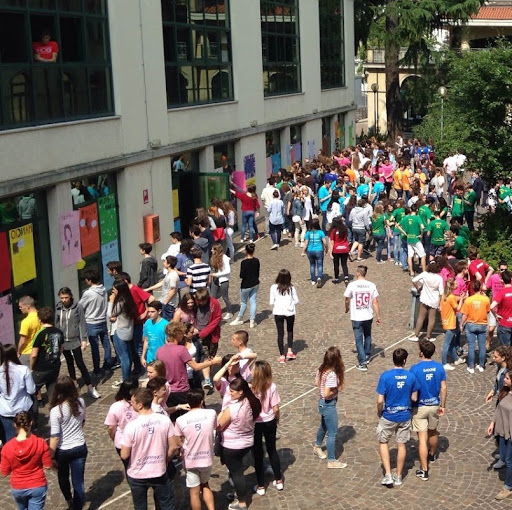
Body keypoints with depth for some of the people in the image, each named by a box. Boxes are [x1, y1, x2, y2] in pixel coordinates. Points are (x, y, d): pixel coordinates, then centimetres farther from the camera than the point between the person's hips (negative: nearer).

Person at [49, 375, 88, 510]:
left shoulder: (56, 411, -26)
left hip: (63, 451, -2)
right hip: (80, 447, 2)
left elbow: (55, 438, -21)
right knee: (78, 482, 10)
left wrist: (50, 457, -9)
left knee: (63, 477, 28)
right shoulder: (81, 402, -12)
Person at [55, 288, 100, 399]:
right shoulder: (58, 308, 0)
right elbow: (56, 324, 6)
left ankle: (90, 387, -2)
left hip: (75, 340, -3)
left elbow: (82, 324, -6)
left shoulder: (77, 307, -9)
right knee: (69, 363, 16)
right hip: (63, 341, 3)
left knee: (80, 363, -6)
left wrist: (84, 339, -10)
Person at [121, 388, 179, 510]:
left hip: (137, 475, -1)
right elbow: (174, 447, -7)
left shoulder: (131, 426, -22)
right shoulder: (165, 420, -14)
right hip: (159, 473, 1)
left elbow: (124, 455, -16)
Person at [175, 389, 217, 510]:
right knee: (205, 485, 26)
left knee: (194, 492, 11)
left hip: (190, 461, -2)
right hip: (207, 458, 2)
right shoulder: (211, 414, -11)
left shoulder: (180, 420, -16)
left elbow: (181, 442, -6)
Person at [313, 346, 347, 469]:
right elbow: (326, 394, -31)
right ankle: (331, 461, 14)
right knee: (332, 433, 4)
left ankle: (317, 447, 53)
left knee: (324, 426, 31)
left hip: (322, 403, 9)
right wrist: (336, 391, -15)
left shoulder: (321, 369, -4)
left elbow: (316, 383, 11)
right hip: (329, 405, -9)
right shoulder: (332, 374, -30)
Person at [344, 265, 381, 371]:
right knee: (367, 336, 25)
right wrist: (378, 316, 2)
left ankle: (363, 363, -1)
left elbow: (347, 300, -1)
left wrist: (347, 309, 19)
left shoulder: (352, 285, -12)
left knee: (359, 339, 3)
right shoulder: (372, 285, -6)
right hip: (368, 316, 3)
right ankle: (367, 356, 38)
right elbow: (375, 302, -6)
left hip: (356, 317, -3)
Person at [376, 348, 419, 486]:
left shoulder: (385, 376, -18)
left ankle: (388, 475, 11)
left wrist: (379, 412, 2)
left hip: (388, 416, -2)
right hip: (405, 415, 2)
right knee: (401, 445, 16)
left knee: (383, 442, 17)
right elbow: (414, 398, -1)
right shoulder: (411, 376, -10)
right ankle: (398, 476, 26)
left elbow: (380, 401, -16)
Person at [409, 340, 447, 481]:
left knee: (422, 438, -1)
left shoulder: (415, 369, -18)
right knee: (433, 431, 27)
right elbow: (444, 388, -3)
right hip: (434, 405, 4)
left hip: (419, 407, -4)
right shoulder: (439, 367, -7)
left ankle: (424, 471, 1)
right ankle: (432, 455, 52)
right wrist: (443, 405, 8)